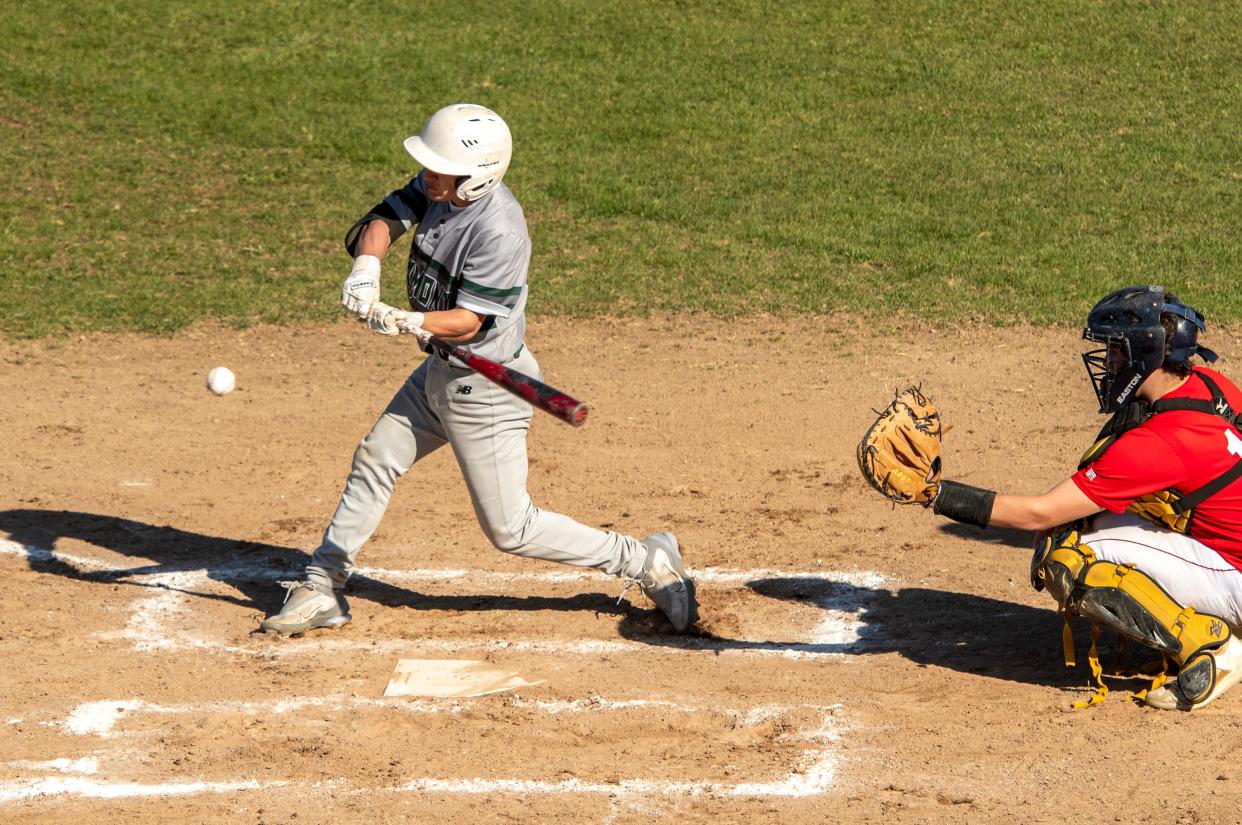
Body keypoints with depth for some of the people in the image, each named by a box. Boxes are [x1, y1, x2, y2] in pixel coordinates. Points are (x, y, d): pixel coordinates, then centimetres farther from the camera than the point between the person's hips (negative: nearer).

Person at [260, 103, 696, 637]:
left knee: (510, 529, -2)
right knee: (374, 461, 14)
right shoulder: (437, 188, -6)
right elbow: (384, 221, -2)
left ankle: (646, 562, 8)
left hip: (483, 387, -9)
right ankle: (321, 590, 26)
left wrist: (405, 323, -43)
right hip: (440, 372, 9)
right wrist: (366, 268, -23)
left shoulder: (498, 230, -29)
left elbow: (468, 321, -27)